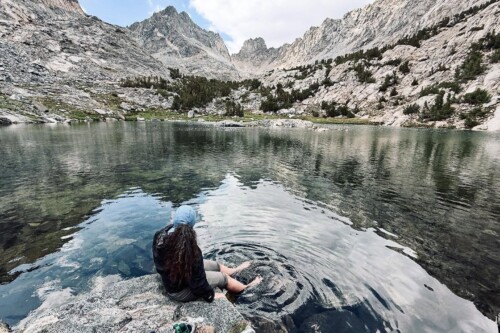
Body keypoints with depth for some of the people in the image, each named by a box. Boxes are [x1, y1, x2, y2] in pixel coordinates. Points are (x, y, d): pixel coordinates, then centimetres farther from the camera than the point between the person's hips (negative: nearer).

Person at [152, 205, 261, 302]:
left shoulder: (161, 235, -19)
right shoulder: (189, 249, -40)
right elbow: (197, 280, -25)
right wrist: (210, 296, -7)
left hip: (170, 279, 7)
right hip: (179, 291, -7)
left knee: (215, 265, 21)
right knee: (222, 277, 10)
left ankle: (235, 271, 51)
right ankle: (246, 288, 39)